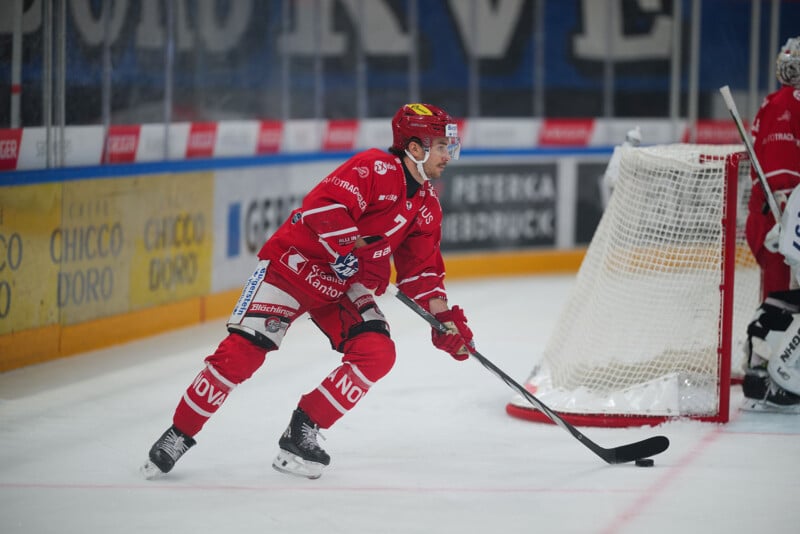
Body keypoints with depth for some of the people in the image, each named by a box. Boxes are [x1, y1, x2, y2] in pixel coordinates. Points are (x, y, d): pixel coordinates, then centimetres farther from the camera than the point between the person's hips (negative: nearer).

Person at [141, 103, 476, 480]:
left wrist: (444, 317, 1)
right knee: (242, 351, -16)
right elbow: (322, 205, -30)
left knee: (377, 353, -15)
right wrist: (352, 247, -35)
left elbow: (421, 271, 12)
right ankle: (179, 435, -3)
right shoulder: (375, 168, -18)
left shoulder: (427, 205, 7)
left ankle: (301, 433, -3)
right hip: (296, 262, -7)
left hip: (346, 286, 7)